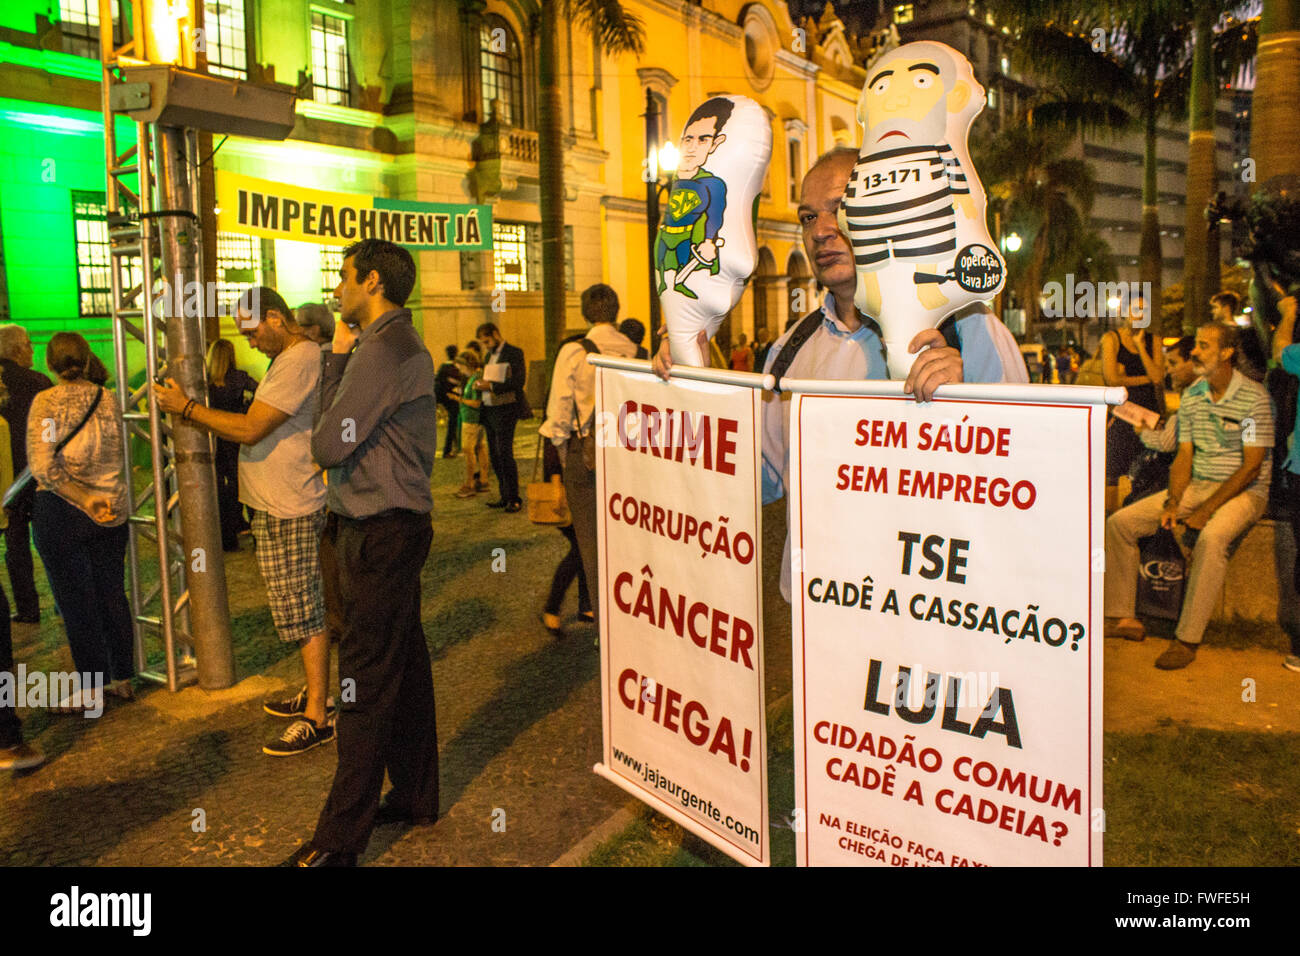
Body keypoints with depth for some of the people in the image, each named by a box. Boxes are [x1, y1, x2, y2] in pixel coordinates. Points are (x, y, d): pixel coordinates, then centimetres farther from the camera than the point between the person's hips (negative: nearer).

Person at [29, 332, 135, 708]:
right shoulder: (107, 399, 1)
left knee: (75, 602, 5)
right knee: (113, 595, 13)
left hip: (62, 512, -4)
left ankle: (92, 691, 13)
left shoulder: (45, 402, -11)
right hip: (112, 508, 4)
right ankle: (122, 679, 21)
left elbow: (43, 468, -19)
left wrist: (84, 499, -19)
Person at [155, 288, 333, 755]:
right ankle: (314, 693, 28)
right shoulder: (289, 358, 18)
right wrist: (195, 412, 8)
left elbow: (249, 430, -21)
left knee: (303, 612, -5)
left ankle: (316, 718, 3)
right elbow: (257, 430, 18)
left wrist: (186, 407, -11)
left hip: (290, 511, -11)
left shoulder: (299, 361, -18)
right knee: (300, 611, 17)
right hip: (277, 506, 11)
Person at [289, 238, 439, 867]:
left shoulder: (382, 350, -16)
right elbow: (336, 416, 15)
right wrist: (339, 356, 7)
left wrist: (317, 440, 3)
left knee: (366, 685, -4)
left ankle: (340, 839, 4)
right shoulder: (401, 344, 18)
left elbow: (329, 444, -19)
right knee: (404, 668, 17)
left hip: (379, 535, -11)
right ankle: (415, 796, 30)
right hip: (397, 527, 11)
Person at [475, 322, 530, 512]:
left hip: (505, 410, -8)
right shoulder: (488, 356, 19)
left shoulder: (514, 353, -6)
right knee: (494, 455, 8)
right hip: (488, 410, 8)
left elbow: (519, 381, -16)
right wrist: (482, 384, 5)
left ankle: (514, 498, -5)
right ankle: (505, 496, 15)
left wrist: (492, 386, -18)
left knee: (504, 453, -12)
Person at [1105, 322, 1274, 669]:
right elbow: (1184, 456, 8)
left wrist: (1206, 510, -20)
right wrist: (1173, 503, -8)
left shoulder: (1254, 397, -12)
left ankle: (1187, 640, -30)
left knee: (1211, 537, -38)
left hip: (1244, 491, -6)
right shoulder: (1191, 396, 8)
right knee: (1119, 523, -8)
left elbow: (1252, 465, -15)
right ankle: (1122, 618, -3)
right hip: (1196, 485, 7)